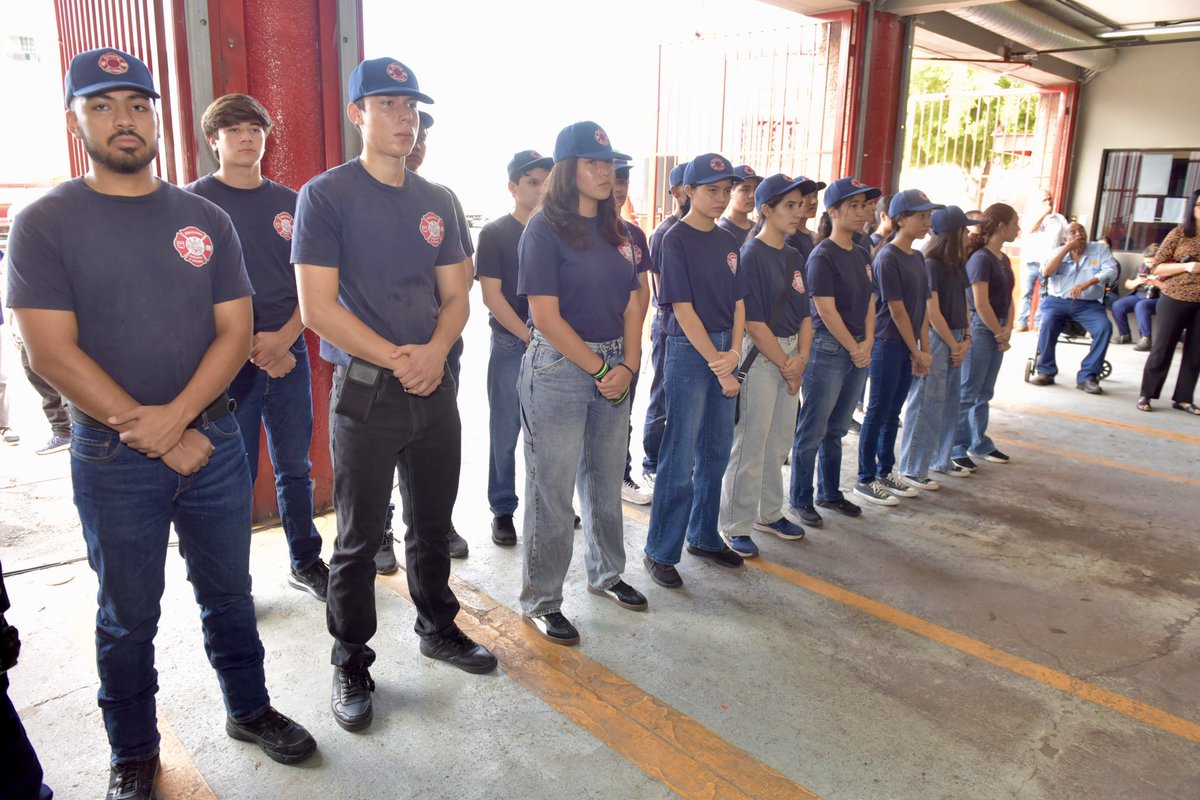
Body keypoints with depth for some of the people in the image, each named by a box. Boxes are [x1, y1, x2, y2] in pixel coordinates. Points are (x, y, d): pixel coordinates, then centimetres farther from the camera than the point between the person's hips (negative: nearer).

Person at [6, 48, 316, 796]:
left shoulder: (206, 218, 3)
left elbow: (235, 329, -2)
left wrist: (176, 416, -15)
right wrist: (150, 433, -14)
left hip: (215, 440, 2)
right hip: (113, 457, -2)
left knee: (229, 591, 15)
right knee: (128, 615, 12)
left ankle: (250, 709, 35)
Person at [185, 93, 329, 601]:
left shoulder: (289, 203, 11)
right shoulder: (194, 202, 0)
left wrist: (283, 337, -7)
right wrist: (249, 347, -12)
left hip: (288, 354, 4)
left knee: (295, 467, 12)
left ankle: (306, 563, 26)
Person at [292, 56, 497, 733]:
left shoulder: (438, 201, 9)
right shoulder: (327, 195, -7)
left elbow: (456, 296, 9)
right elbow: (318, 307, -13)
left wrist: (435, 351, -10)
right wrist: (397, 359, -16)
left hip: (434, 386, 5)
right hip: (366, 391, -5)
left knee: (434, 524, 17)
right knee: (361, 539, 5)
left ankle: (439, 627, 37)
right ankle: (352, 664, 22)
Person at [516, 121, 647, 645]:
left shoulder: (616, 231, 11)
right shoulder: (545, 229, -9)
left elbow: (631, 306, 10)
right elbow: (547, 318, -14)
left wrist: (628, 366, -4)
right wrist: (601, 369, -12)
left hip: (615, 370, 6)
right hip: (560, 368, -6)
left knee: (606, 480, 17)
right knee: (552, 490, 1)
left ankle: (605, 574, 36)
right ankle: (541, 602, 16)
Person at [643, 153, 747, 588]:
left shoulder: (728, 241, 11)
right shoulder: (676, 240, -9)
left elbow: (738, 302, 10)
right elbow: (682, 309, -14)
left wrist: (734, 352, -7)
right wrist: (717, 366, -14)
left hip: (724, 353, 7)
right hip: (688, 352, -7)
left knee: (716, 452, 14)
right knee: (680, 459, -3)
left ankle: (704, 536, 30)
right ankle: (660, 552, 9)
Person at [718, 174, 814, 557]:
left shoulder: (795, 258, 12)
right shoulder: (751, 255, -11)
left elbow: (804, 313, 12)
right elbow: (754, 323, -15)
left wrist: (801, 357, -4)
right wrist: (785, 365, -11)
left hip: (791, 357, 8)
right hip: (759, 356, -8)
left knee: (779, 441, 15)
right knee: (750, 443, -2)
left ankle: (769, 512, 31)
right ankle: (736, 525, 10)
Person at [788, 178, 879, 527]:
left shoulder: (862, 255, 13)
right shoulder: (822, 256, -11)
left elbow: (869, 303, 14)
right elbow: (826, 310, -15)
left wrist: (867, 343, 0)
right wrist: (854, 348, -9)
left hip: (858, 351, 8)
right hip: (828, 349, -8)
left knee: (836, 430, 17)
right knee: (812, 431, 1)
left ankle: (830, 493, 29)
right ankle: (801, 500, 12)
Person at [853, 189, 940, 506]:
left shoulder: (917, 257, 12)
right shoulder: (887, 257, -13)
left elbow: (921, 307, 11)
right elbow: (897, 311, -14)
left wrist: (924, 350, 5)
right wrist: (917, 352, -9)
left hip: (907, 346, 8)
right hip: (887, 343, -8)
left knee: (893, 412, 14)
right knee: (878, 411, 0)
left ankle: (886, 471, 25)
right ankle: (866, 479, 9)